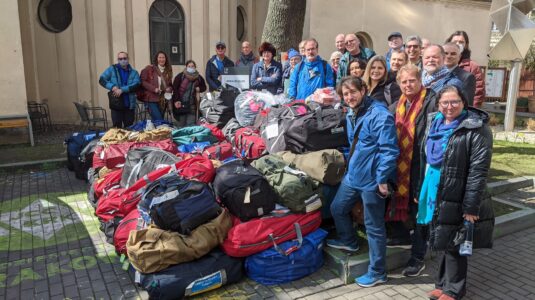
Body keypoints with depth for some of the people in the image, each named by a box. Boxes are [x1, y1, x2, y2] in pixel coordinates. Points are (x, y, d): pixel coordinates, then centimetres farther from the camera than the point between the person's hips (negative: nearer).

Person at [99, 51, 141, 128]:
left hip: (130, 105, 1)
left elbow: (137, 84, -11)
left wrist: (122, 90, -21)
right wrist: (112, 86, -18)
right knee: (117, 127, 3)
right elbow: (102, 79, 0)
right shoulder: (112, 69, 6)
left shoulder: (133, 72, 5)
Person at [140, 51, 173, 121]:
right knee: (159, 121, -16)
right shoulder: (149, 69, -3)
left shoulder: (168, 70, 12)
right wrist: (153, 89, -17)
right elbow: (142, 81, -6)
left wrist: (169, 89, -1)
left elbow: (170, 84, 22)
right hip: (151, 100, -5)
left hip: (163, 101, 5)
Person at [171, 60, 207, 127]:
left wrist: (199, 89, -1)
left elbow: (204, 87, 22)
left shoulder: (198, 77, 7)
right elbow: (174, 88, -8)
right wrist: (176, 100, -18)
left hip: (192, 105, 3)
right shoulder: (180, 76, -4)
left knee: (191, 125, 0)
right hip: (180, 104, -3)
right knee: (181, 125, 2)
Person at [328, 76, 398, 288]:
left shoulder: (380, 114, -20)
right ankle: (348, 241, 49)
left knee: (374, 227, 4)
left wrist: (382, 179, -22)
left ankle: (377, 273, 21)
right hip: (352, 175, 9)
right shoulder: (351, 114, 10)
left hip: (371, 179, -9)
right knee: (337, 208, 23)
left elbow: (389, 150, -23)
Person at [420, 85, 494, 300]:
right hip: (435, 196, 7)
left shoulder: (476, 129, -13)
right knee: (441, 243, 18)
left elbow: (478, 171, -17)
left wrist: (471, 206, -19)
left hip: (456, 200, -7)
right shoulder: (433, 123, 9)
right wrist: (420, 191, 16)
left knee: (454, 246, 5)